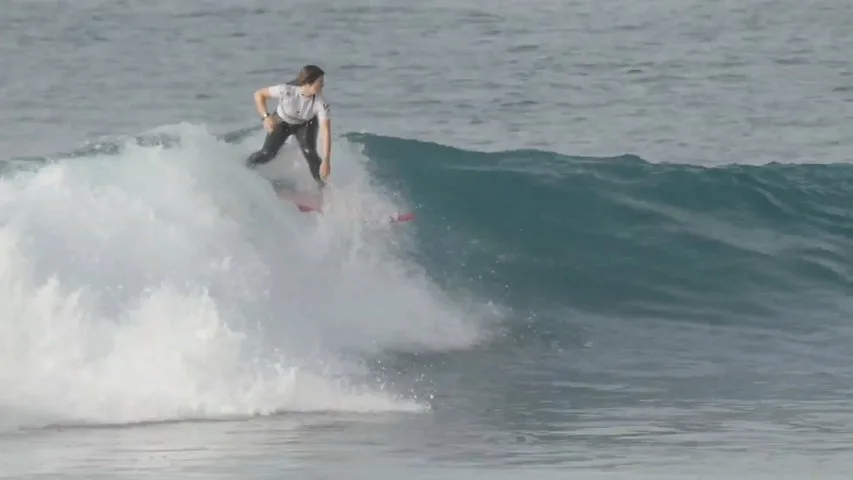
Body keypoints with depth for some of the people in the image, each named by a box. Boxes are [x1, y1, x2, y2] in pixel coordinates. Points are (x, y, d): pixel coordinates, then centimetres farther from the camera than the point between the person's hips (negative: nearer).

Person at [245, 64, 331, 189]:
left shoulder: (320, 103, -34)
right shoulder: (286, 90, -37)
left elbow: (325, 131, -36)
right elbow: (259, 94, -24)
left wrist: (326, 161, -42)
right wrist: (266, 117, -35)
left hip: (305, 125, 1)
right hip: (282, 122, -1)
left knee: (309, 153, -21)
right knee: (267, 154, -11)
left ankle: (322, 186, 1)